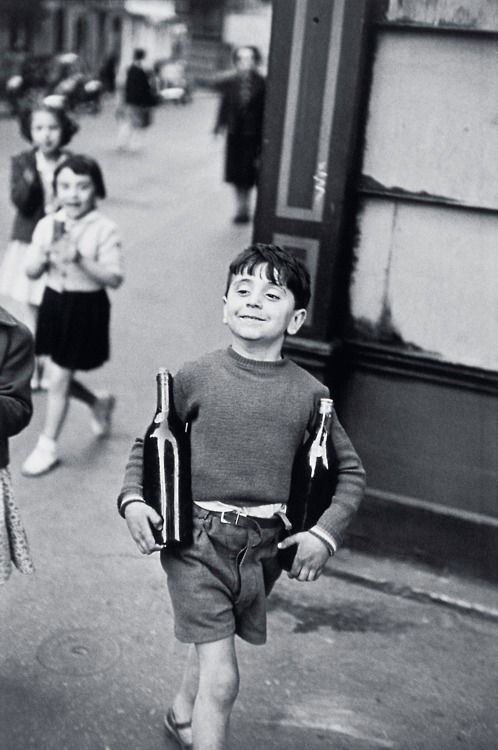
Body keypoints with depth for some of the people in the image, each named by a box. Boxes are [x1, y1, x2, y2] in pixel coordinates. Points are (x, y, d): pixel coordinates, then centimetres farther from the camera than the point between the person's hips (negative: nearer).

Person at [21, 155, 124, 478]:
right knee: (61, 375, 15)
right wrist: (44, 257, -18)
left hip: (86, 308, -5)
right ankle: (99, 403, 45)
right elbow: (31, 272, 3)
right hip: (54, 303, 5)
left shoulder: (105, 230, -14)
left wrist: (80, 259, -29)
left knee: (59, 379, -1)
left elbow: (114, 278, -18)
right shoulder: (47, 226, -1)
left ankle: (48, 447, 16)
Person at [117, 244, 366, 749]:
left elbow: (350, 471, 8)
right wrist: (132, 499, -9)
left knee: (212, 641, 24)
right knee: (221, 676, -9)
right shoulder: (195, 377, -5)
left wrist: (325, 532, -3)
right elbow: (147, 445, 7)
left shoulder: (308, 393, -2)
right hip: (196, 538, -3)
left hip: (264, 547, 3)